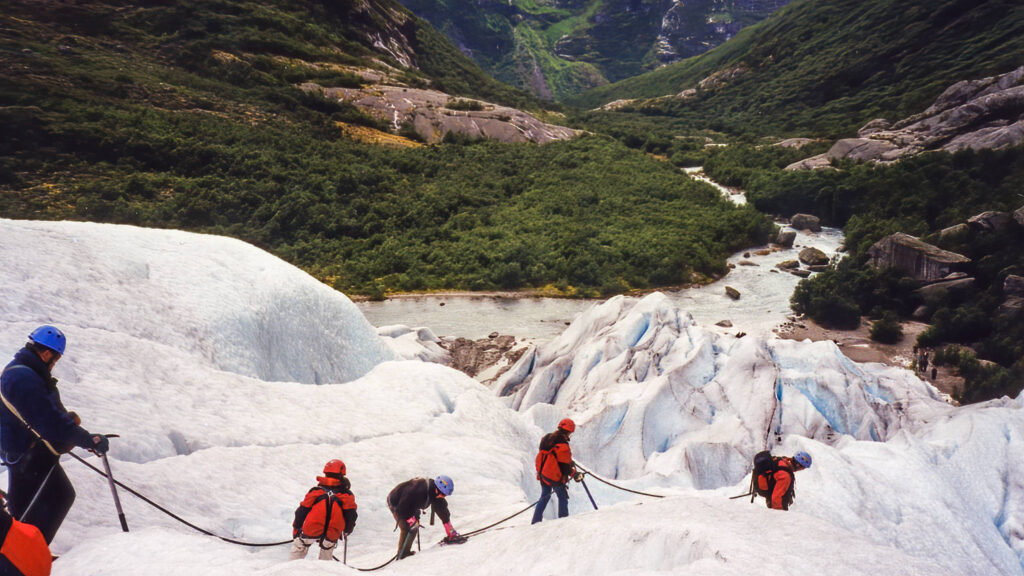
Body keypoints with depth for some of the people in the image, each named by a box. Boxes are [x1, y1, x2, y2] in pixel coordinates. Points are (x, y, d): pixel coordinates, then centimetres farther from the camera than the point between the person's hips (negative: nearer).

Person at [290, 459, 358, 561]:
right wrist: (347, 531, 22)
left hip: (310, 532, -1)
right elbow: (351, 516, 4)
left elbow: (301, 512, 4)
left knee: (299, 548, 23)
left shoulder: (316, 491, 1)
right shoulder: (347, 495, 0)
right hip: (332, 536, 1)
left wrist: (296, 530, 16)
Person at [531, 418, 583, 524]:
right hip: (556, 477, -7)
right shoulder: (563, 445, -21)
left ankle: (536, 522, 20)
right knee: (563, 498, 9)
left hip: (543, 474, 7)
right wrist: (575, 474, -3)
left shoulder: (546, 439, 3)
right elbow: (565, 465, -17)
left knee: (544, 497, 18)